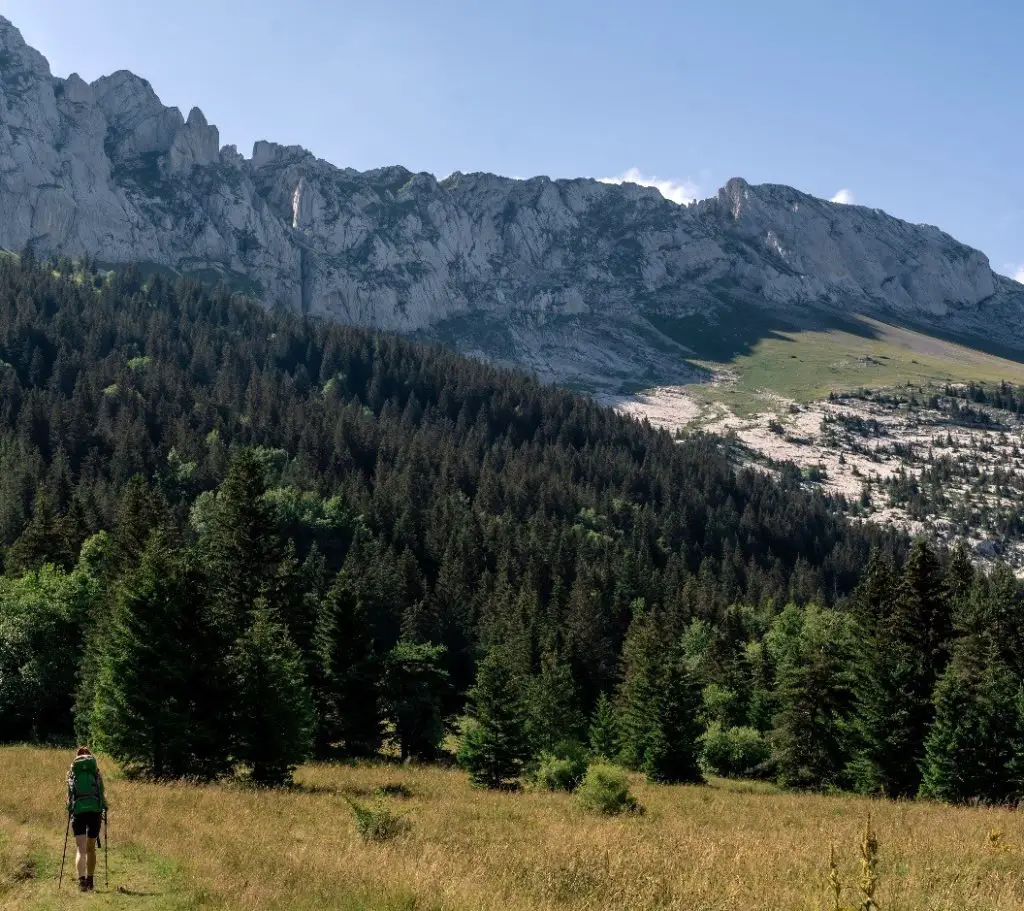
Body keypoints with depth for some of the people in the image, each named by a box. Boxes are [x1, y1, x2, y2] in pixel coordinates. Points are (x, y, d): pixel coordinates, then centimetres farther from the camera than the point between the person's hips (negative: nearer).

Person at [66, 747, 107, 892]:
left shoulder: (72, 772, 9)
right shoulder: (96, 771, 9)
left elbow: (69, 794, 6)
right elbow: (102, 793, 5)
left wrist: (69, 812, 12)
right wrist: (103, 809, 11)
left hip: (78, 811, -1)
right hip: (94, 810, 1)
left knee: (81, 849, -5)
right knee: (91, 848, 16)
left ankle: (81, 880, -24)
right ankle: (90, 882, 22)